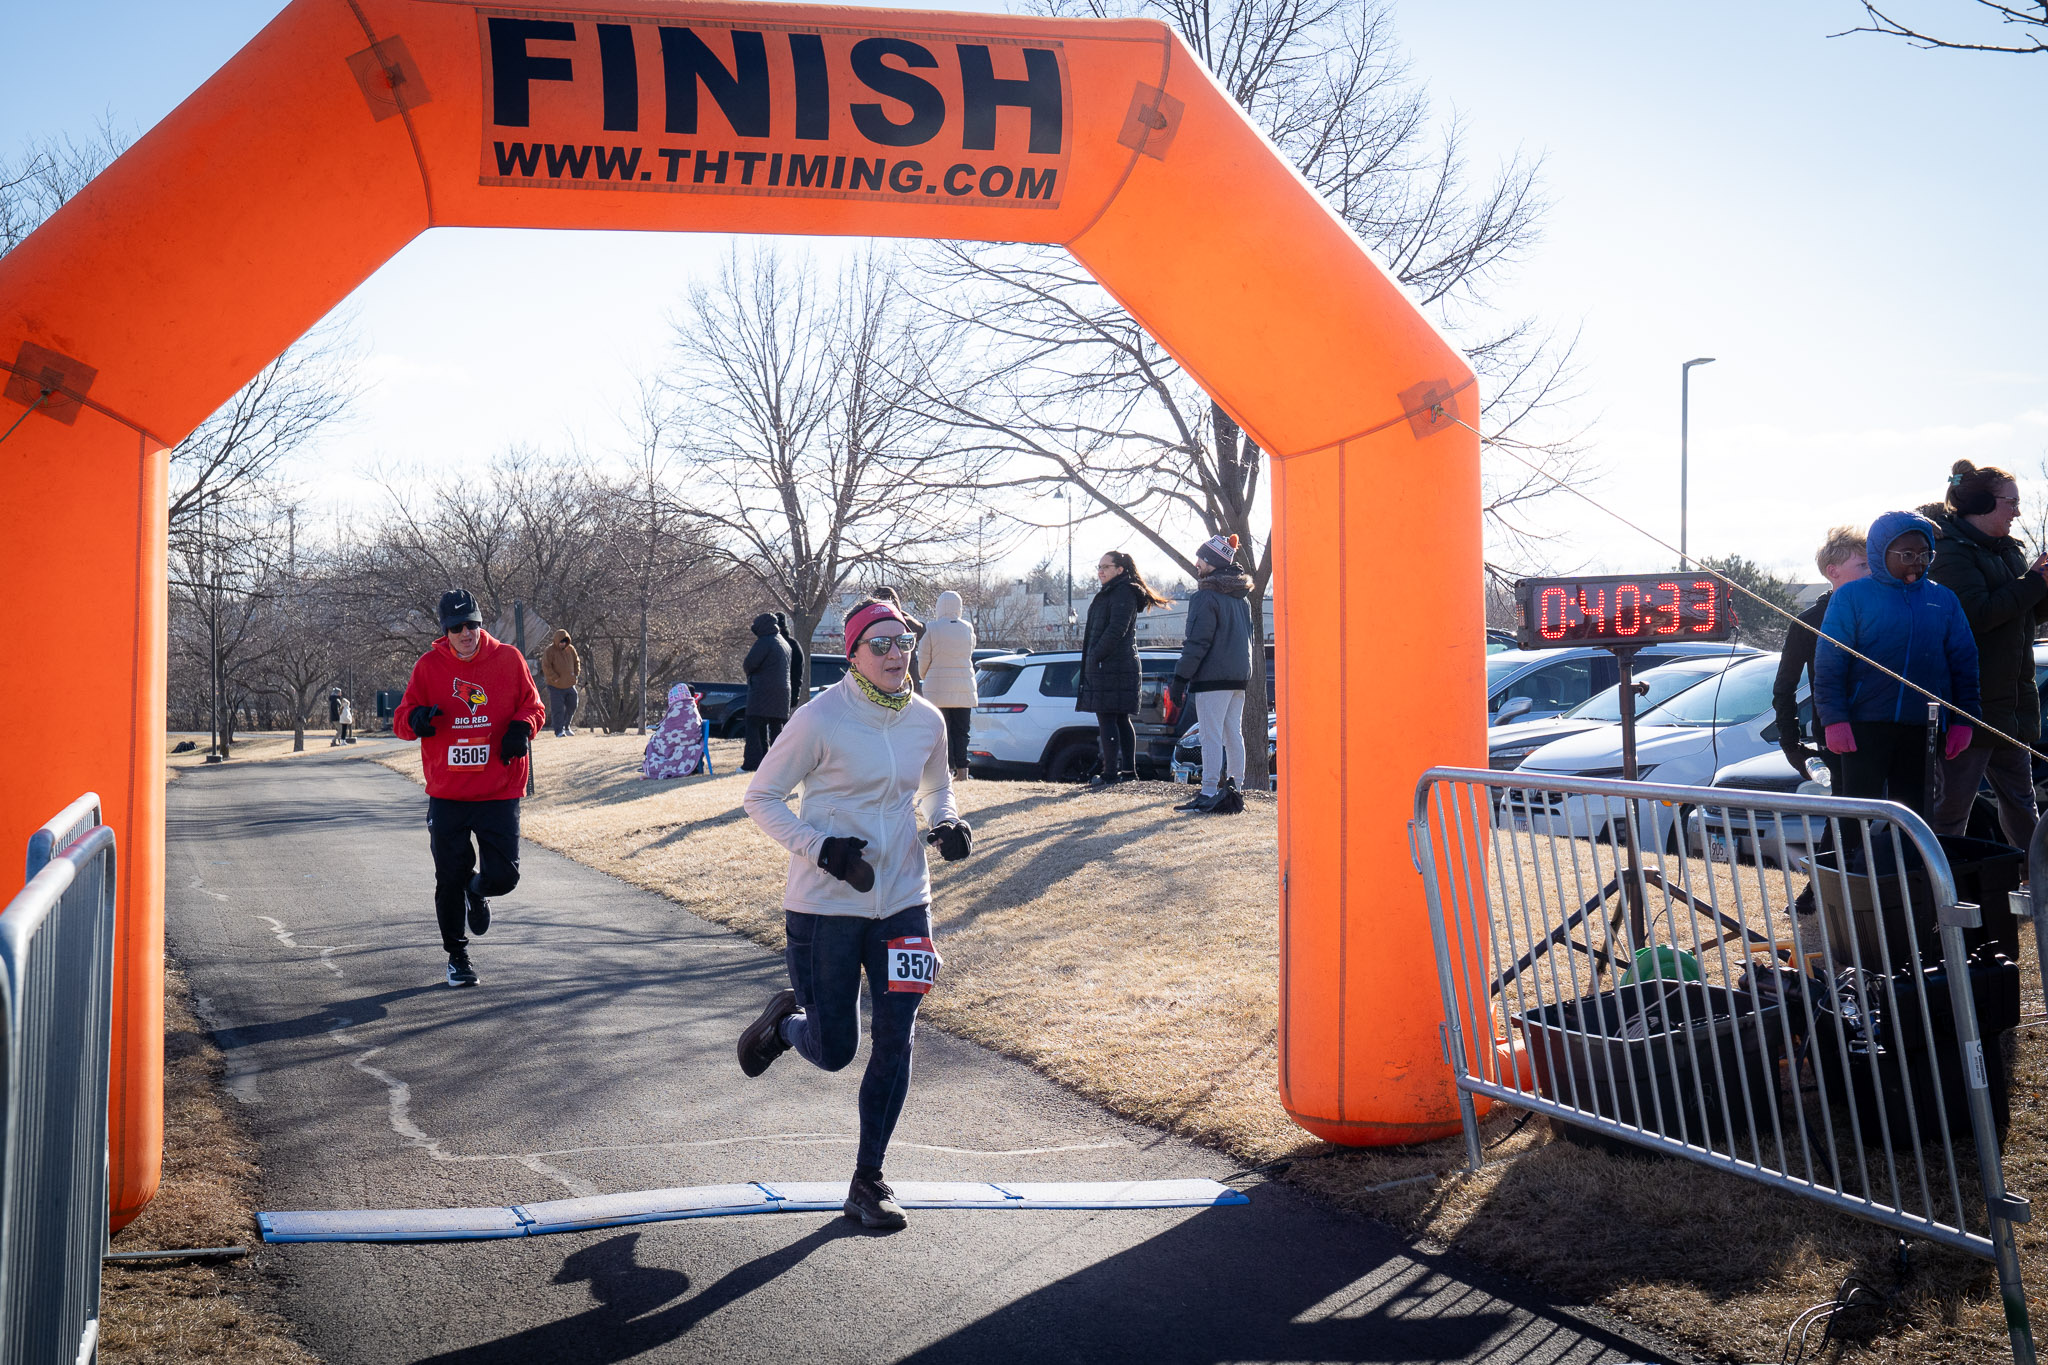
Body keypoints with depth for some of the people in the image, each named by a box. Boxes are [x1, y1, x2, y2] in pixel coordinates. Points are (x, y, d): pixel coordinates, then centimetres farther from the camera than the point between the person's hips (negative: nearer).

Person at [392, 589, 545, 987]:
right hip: (446, 794, 0)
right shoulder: (429, 666, 0)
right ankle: (456, 955, 26)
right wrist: (416, 719, -22)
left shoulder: (508, 659, 0)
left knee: (503, 875, -6)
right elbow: (401, 719, 2)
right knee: (450, 880, 6)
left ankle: (477, 890, 32)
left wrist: (522, 727, -12)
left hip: (499, 792, 0)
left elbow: (532, 704, 10)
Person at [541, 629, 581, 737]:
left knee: (572, 706, 12)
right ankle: (559, 731, -4)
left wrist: (575, 674, 6)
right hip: (555, 686, -6)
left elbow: (576, 662, 19)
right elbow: (546, 667, -16)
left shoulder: (570, 649, 5)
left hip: (569, 684, 6)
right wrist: (555, 678, -18)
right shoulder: (549, 651, -12)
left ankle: (566, 726, 30)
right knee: (557, 709, -7)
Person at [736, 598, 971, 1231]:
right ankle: (785, 1019, 39)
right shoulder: (821, 718, -13)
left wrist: (948, 823, 0)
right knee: (833, 1052, 3)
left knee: (894, 1041, 0)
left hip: (903, 902, 4)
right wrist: (822, 847, -19)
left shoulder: (927, 720, 2)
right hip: (825, 907, -4)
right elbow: (761, 797, -6)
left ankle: (868, 1181, 15)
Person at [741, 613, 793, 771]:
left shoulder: (764, 642, -11)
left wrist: (745, 669, 7)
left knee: (754, 728, -6)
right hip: (781, 692, 8)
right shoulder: (784, 644, 17)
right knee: (776, 728, 11)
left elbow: (749, 664, -16)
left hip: (762, 692, -8)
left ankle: (752, 762, -11)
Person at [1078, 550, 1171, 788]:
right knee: (1121, 719, 12)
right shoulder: (1109, 593, 22)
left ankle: (1110, 773, -10)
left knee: (1107, 719, -10)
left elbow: (1116, 630, -20)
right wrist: (1091, 658, 16)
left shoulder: (1123, 593, -11)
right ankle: (1129, 770, 17)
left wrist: (1095, 656, -18)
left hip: (1113, 667, -11)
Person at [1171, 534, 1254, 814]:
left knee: (1211, 736, -7)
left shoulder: (1206, 597, -13)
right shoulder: (1242, 597, 14)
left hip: (1212, 676, -9)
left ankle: (1209, 794, -7)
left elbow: (1198, 643, -16)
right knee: (1233, 734, 12)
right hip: (1239, 676, 9)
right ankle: (1235, 791, 14)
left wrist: (1180, 678, -13)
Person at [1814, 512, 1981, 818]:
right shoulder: (1851, 596, 0)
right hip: (1865, 726, -4)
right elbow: (1828, 663, -5)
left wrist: (1962, 721, 4)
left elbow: (1964, 663, 11)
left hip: (1923, 731, 4)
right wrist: (1834, 720, -13)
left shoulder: (1943, 600, 11)